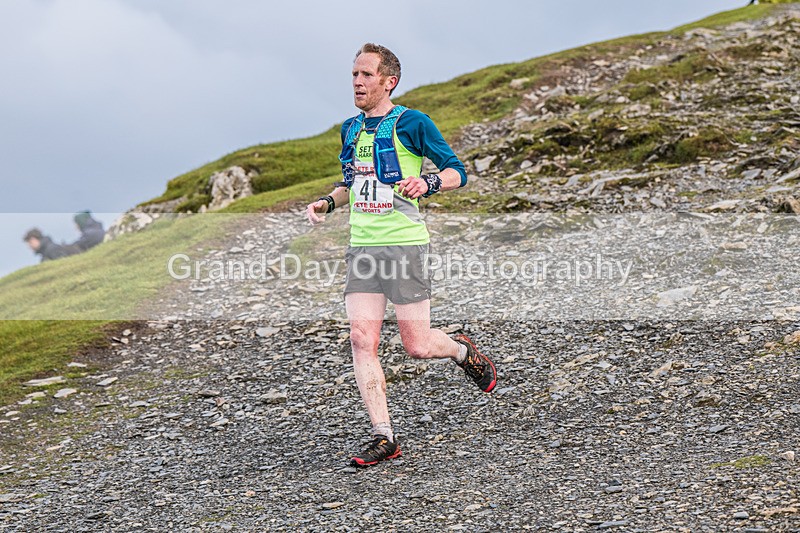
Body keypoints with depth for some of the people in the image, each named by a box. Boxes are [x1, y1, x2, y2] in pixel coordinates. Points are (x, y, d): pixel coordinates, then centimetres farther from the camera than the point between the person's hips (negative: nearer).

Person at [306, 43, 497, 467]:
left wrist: (427, 184, -24)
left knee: (417, 346, -3)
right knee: (362, 339, -8)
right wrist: (328, 202, 11)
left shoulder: (411, 123, -5)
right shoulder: (351, 129, 15)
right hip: (362, 247, 6)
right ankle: (383, 437, -4)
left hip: (403, 243, -6)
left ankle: (463, 351, 32)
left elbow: (457, 171, -4)